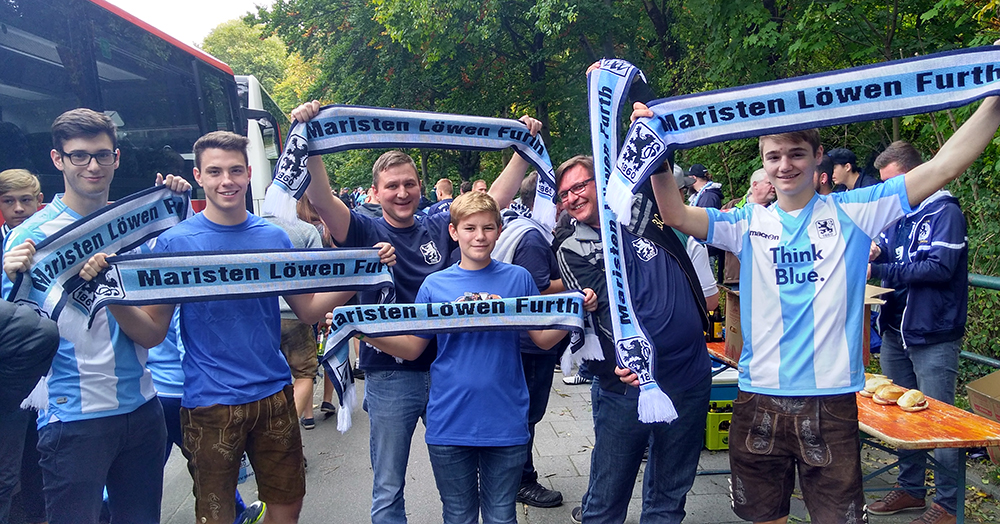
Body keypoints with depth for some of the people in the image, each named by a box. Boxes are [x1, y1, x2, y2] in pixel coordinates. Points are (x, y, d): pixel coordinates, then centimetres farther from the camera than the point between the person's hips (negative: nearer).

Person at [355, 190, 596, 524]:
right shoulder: (435, 284, 1)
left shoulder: (518, 278, 1)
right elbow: (411, 348, 3)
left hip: (506, 422, 0)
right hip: (450, 424, 0)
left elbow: (543, 339, 5)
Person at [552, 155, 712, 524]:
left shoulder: (643, 209, 4)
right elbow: (609, 306, -15)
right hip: (627, 382, -2)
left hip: (690, 378, 3)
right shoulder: (572, 248, -4)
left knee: (670, 493, 16)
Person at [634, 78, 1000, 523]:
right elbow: (676, 214, -7)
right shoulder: (749, 223, 5)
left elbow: (942, 168, -4)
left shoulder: (852, 213, 1)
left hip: (831, 402, -2)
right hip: (759, 401, 2)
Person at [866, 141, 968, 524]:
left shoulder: (945, 212, -11)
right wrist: (875, 252, -6)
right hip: (895, 331, 8)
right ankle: (911, 489, 29)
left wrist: (879, 270, -21)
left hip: (933, 337, -7)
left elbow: (940, 268, -21)